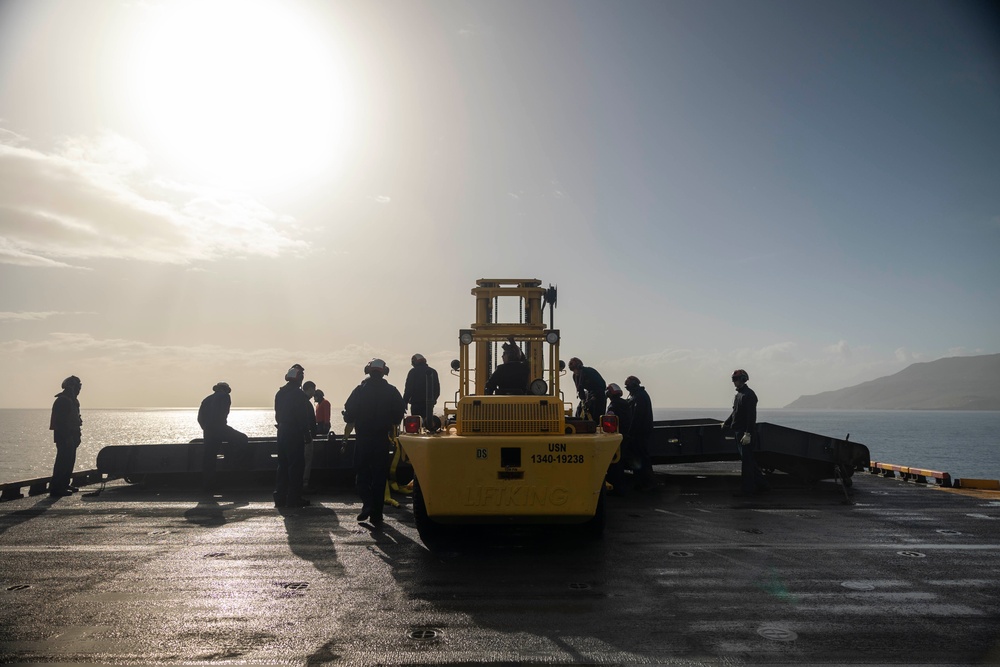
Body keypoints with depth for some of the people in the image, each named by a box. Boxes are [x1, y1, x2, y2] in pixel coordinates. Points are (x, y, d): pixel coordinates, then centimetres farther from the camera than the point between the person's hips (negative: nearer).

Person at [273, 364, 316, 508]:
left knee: (282, 465, 13)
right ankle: (294, 499, 1)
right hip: (295, 434, -8)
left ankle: (280, 498, 16)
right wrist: (307, 434, -9)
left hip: (282, 432, 8)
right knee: (296, 466, -1)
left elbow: (278, 414, 14)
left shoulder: (280, 393, 10)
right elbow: (303, 417, -16)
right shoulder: (299, 394, -14)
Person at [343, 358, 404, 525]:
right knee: (380, 476, 9)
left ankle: (367, 503, -11)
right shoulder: (392, 391, -3)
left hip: (363, 438, -1)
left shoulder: (360, 390, -7)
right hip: (382, 440, 2)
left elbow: (348, 415, -9)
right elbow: (399, 414, -1)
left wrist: (356, 421, 13)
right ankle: (376, 514, 11)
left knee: (361, 473, 11)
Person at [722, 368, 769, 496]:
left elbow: (751, 416, -22)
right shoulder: (738, 394, 16)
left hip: (746, 434, -10)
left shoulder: (749, 395, -14)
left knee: (746, 462, -5)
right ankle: (762, 485, 22)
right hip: (739, 432, 10)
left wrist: (748, 434, -27)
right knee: (750, 461, 14)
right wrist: (726, 423, 27)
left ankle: (747, 489, 1)